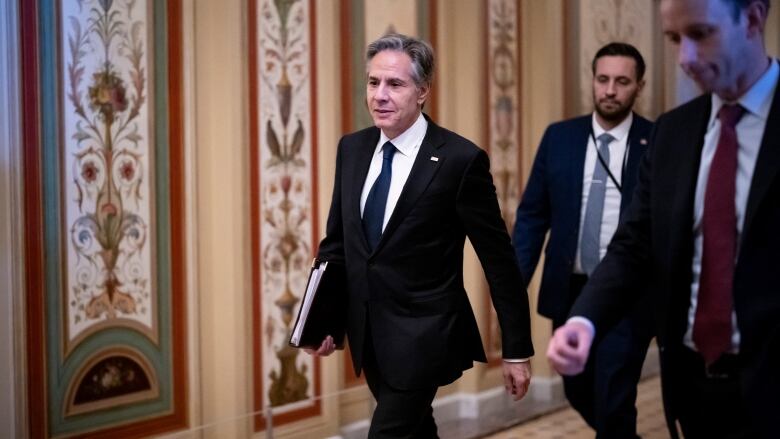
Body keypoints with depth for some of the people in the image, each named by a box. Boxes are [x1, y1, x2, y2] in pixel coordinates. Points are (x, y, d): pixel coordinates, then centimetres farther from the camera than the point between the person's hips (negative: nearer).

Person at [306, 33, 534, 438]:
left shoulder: (460, 160, -15)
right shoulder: (352, 148, 3)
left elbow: (499, 261, -10)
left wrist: (517, 350, -8)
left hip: (423, 334, -6)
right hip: (366, 332, 6)